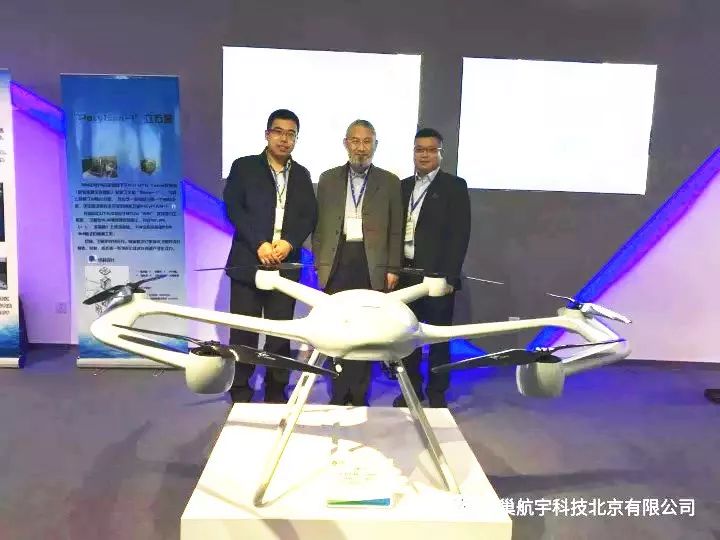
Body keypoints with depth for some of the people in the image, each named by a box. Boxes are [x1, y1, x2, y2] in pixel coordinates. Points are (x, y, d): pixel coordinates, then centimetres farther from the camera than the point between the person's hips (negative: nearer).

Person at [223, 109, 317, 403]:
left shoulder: (302, 174, 16)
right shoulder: (244, 166, 6)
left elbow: (309, 216, 6)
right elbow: (233, 208, -5)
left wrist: (290, 242, -12)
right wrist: (260, 244, -16)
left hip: (286, 263, 3)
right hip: (249, 260, -2)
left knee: (280, 333, 5)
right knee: (243, 332, -1)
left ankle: (276, 393, 17)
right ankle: (240, 394, 11)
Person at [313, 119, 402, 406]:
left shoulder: (389, 182, 7)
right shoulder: (328, 179, 11)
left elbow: (396, 230, 6)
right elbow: (319, 226, 10)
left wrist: (393, 269, -1)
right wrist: (319, 265, 4)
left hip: (372, 264, -1)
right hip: (337, 261, 1)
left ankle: (359, 395, 14)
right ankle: (338, 395, 14)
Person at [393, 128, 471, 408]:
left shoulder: (454, 186, -1)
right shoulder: (404, 186, 14)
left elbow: (460, 234, -8)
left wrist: (449, 275, -15)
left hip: (437, 273, -4)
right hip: (406, 272, 4)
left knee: (439, 336, 5)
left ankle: (437, 393, 18)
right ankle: (411, 389, 23)